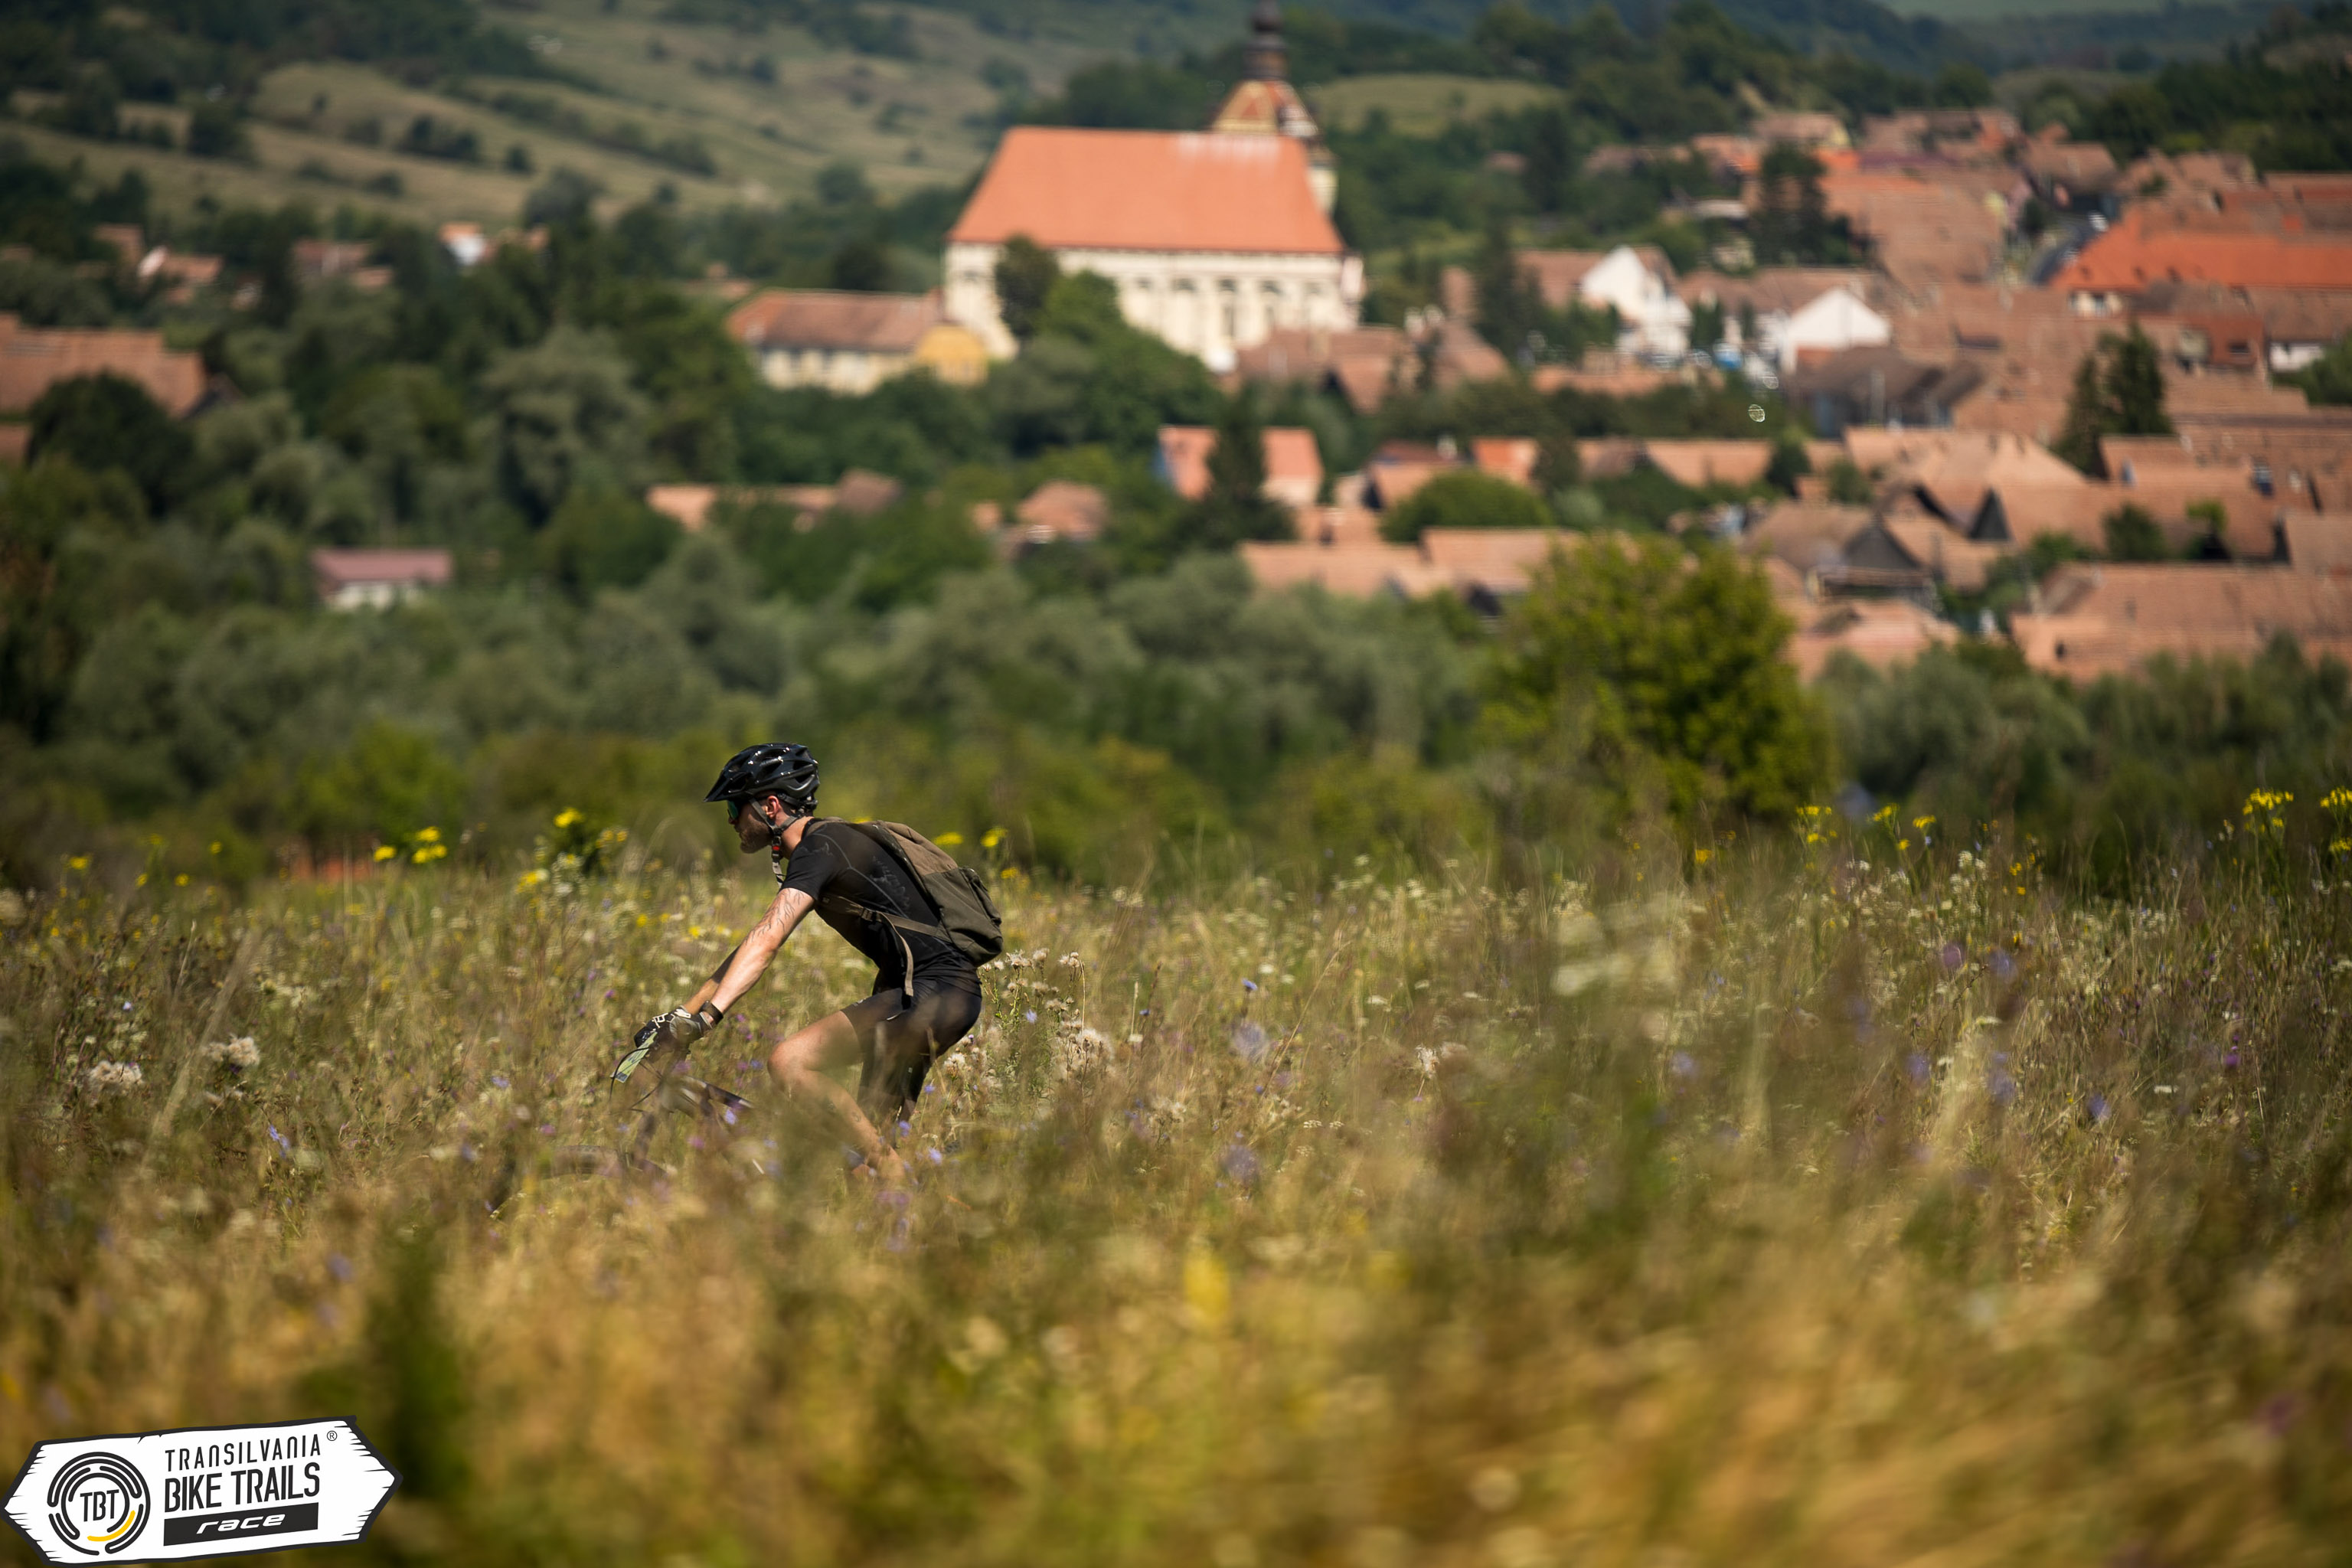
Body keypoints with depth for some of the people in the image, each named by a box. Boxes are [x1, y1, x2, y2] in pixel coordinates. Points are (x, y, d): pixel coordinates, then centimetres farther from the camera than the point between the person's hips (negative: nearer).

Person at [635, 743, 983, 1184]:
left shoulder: (819, 848, -11)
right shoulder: (824, 844, 21)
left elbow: (765, 940, -24)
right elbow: (761, 941, 25)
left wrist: (706, 1015, -33)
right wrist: (684, 1013, 22)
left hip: (931, 994, -11)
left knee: (789, 1063, -19)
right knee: (874, 1135, 13)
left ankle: (894, 1178, -16)